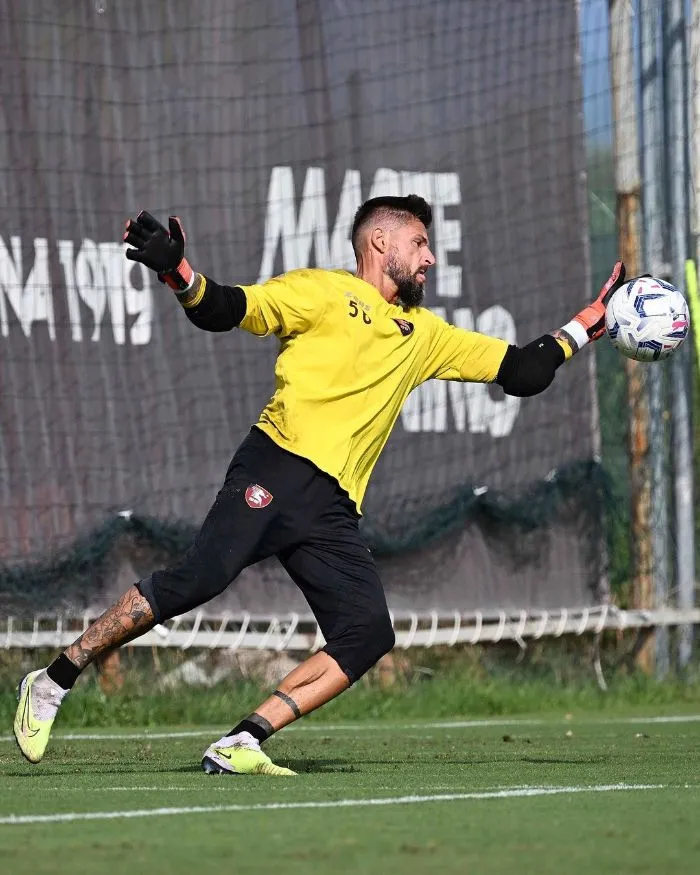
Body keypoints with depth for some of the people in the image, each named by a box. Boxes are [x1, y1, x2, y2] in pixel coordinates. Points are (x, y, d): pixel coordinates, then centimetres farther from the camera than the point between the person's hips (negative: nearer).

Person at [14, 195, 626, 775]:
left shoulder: (425, 334, 26)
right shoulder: (324, 292, 8)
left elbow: (521, 371, 29)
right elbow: (226, 311, -1)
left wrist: (591, 321, 25)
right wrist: (177, 274, -20)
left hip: (334, 510, 6)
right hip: (280, 465, -6)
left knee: (369, 635, -14)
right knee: (201, 577, -24)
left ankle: (240, 745, -15)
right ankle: (54, 683, -11)